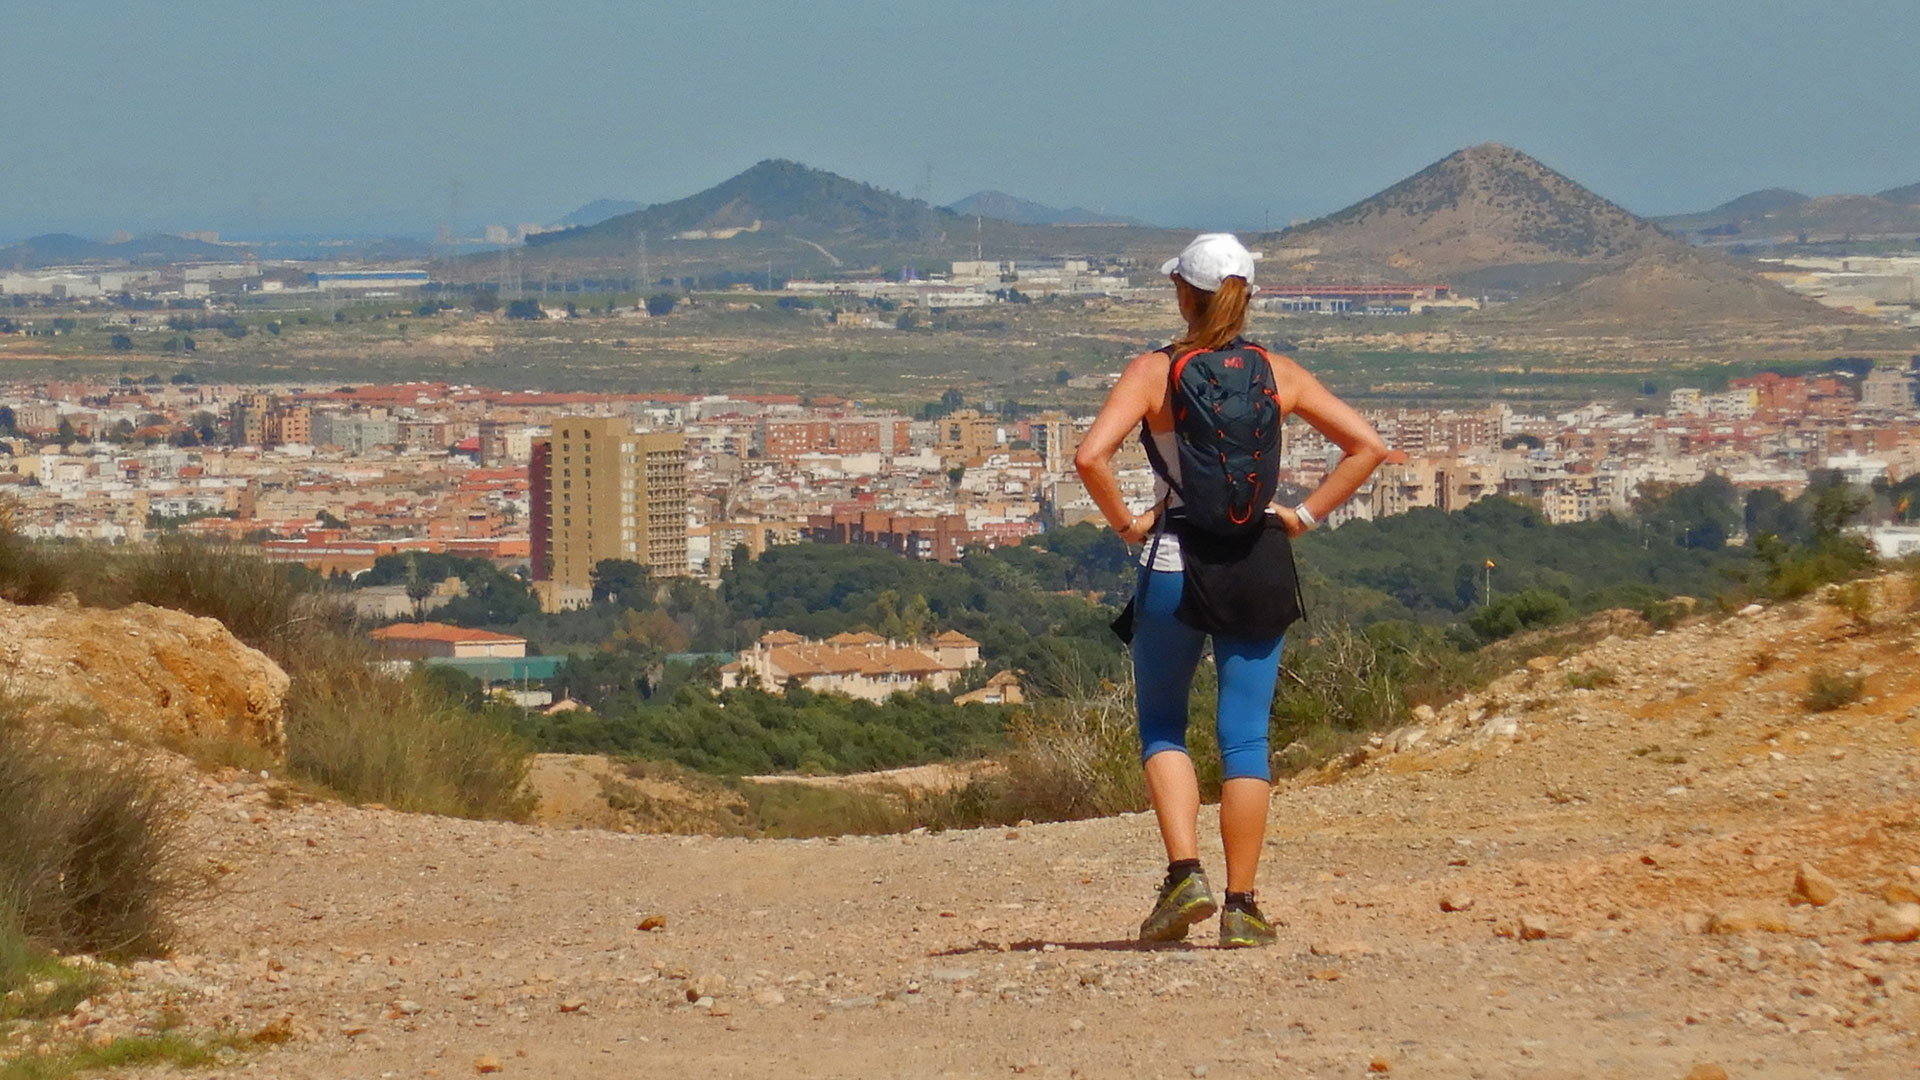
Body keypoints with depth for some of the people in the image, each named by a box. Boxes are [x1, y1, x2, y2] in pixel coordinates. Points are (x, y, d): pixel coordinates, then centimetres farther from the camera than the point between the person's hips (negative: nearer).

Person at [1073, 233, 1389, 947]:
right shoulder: (1278, 374, 2)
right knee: (1245, 738, 6)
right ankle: (1241, 907, 5)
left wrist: (1125, 522, -5)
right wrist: (1306, 513, 3)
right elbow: (1367, 446, -1)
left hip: (1173, 567, -2)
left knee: (1161, 727, 15)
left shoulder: (1155, 372, -6)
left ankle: (1184, 874, -3)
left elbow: (1089, 456, -20)